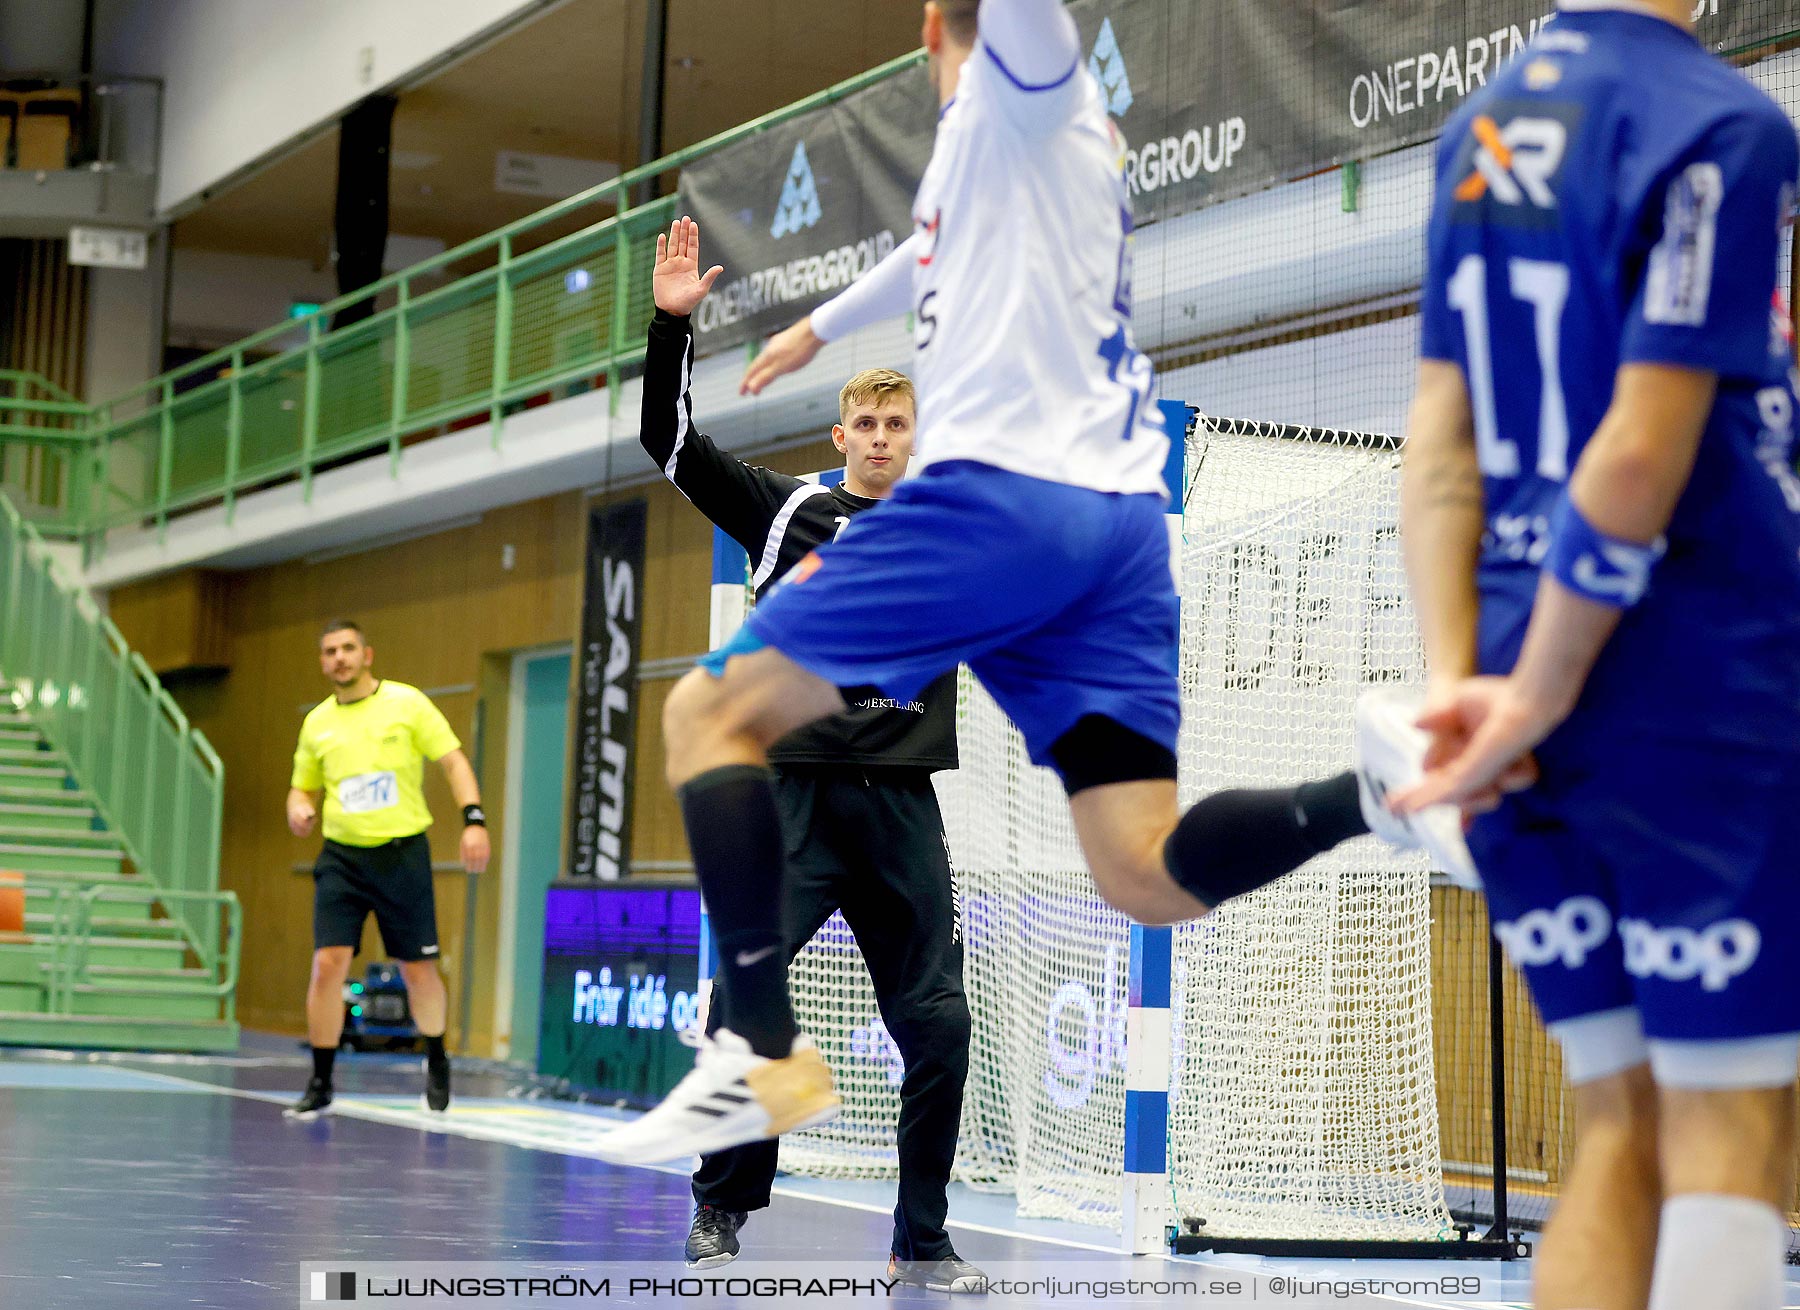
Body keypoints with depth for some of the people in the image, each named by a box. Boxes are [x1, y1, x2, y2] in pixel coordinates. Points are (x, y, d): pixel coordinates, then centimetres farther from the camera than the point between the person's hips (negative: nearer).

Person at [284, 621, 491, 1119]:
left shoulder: (406, 702, -1)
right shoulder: (317, 722, 9)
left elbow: (453, 760, -2)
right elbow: (304, 788, 18)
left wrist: (474, 819, -15)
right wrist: (299, 810, -6)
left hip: (403, 852, -2)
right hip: (342, 857, 2)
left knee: (419, 970, 3)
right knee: (328, 965, -10)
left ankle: (437, 1064, 29)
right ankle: (320, 1085, 1)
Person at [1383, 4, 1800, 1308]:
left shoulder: (1483, 126, 12)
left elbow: (1440, 433, 7)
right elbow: (1643, 455, -17)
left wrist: (1456, 675, 1)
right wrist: (1535, 700, -11)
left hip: (1526, 686, 7)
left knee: (1622, 1132, 12)